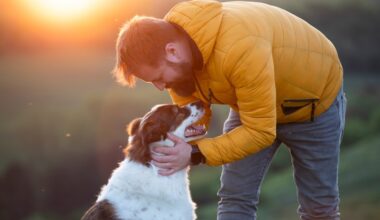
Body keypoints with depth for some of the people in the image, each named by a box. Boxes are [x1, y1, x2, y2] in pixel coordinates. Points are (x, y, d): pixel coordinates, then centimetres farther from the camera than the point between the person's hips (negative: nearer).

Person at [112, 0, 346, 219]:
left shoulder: (239, 49, -45)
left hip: (312, 99, -5)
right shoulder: (170, 39, -21)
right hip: (251, 102, 6)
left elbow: (260, 131, -37)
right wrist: (183, 138, -31)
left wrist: (196, 153, -40)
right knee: (235, 197, -4)